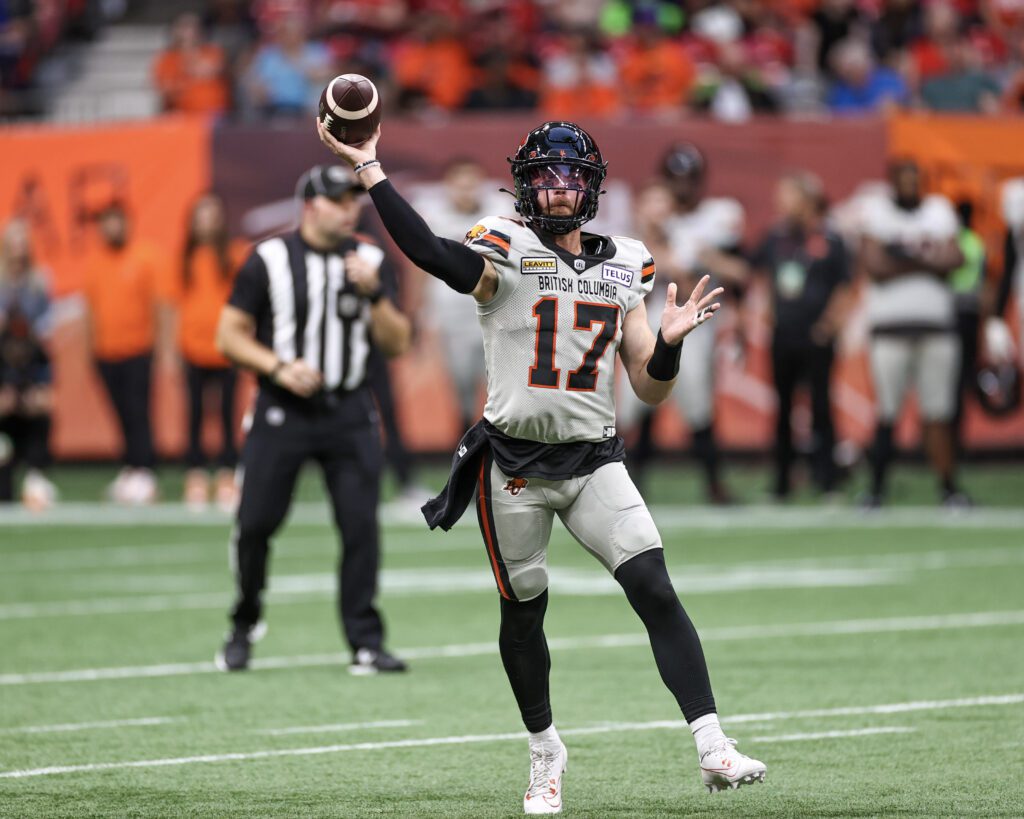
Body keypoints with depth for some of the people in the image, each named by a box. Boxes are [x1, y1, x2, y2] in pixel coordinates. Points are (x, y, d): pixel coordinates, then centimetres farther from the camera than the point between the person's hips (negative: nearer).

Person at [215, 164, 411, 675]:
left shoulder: (371, 262, 6)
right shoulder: (268, 261, -1)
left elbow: (397, 344, 2)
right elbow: (229, 336, 0)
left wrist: (373, 293, -14)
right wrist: (279, 368, -14)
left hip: (350, 413, 2)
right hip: (281, 412, -2)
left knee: (361, 526, -5)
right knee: (255, 522, -3)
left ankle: (366, 642, 2)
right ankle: (243, 628, 18)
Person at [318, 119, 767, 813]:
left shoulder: (622, 269, 9)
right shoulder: (505, 255, -3)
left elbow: (651, 390, 10)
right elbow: (430, 252, -25)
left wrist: (670, 340, -10)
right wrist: (369, 170, -32)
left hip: (594, 462, 2)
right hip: (515, 466, -2)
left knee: (657, 592, -13)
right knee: (522, 613, 9)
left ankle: (713, 747, -16)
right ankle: (546, 755, 29)